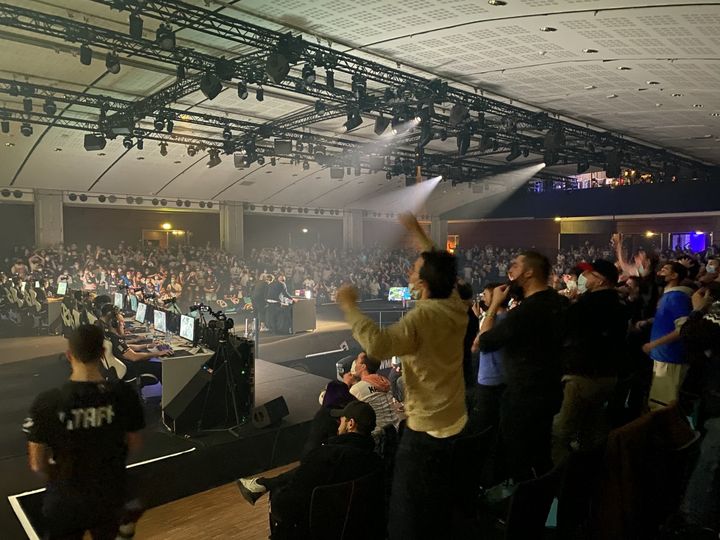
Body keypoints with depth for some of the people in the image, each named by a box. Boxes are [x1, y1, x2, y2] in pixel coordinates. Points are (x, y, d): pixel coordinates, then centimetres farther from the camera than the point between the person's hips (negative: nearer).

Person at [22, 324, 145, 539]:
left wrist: (59, 480, 7)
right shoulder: (124, 394, -19)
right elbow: (133, 445, -5)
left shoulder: (47, 402, -23)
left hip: (65, 500, -1)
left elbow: (37, 464, -13)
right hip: (110, 495, 1)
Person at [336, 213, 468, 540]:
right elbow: (440, 268, 17)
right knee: (438, 509, 27)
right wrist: (418, 233, 21)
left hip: (426, 429, -9)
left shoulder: (424, 317, -27)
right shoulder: (456, 305, -3)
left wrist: (349, 306, -30)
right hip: (454, 423, 9)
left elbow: (377, 344, -42)